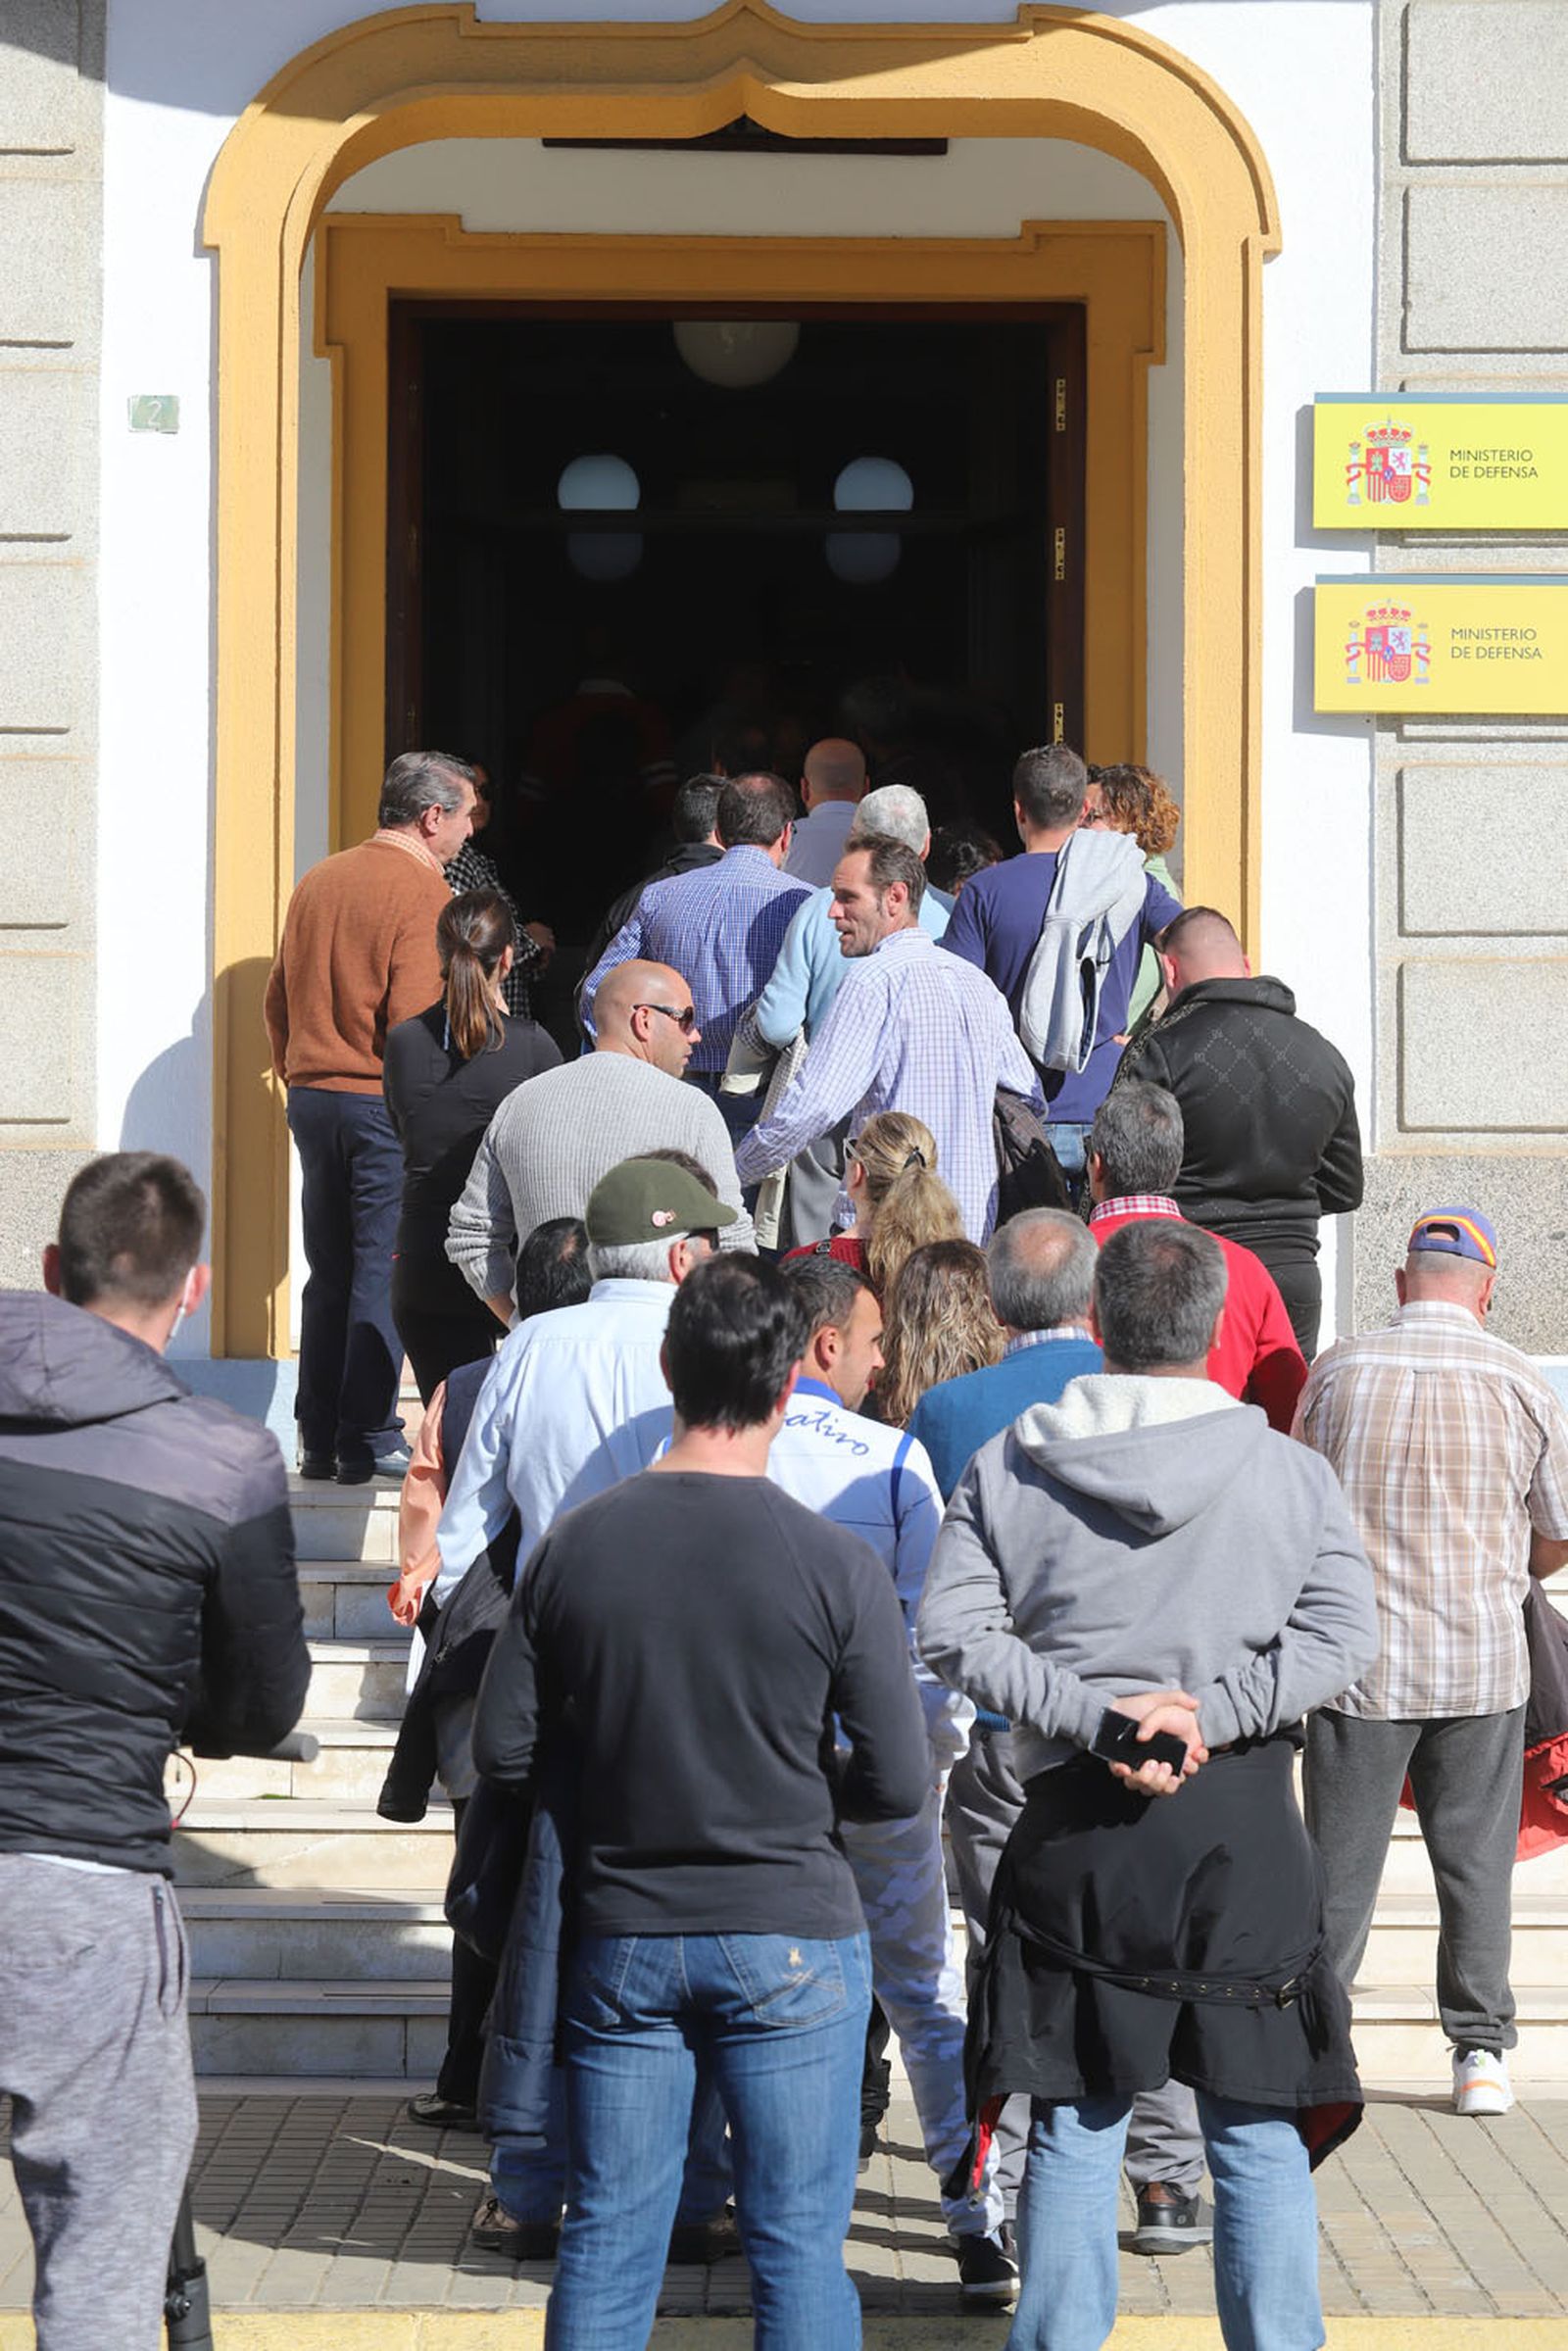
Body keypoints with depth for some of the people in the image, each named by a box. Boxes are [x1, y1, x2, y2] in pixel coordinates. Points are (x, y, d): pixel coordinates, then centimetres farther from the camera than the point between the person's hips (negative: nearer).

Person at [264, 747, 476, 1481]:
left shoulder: (318, 882, 10)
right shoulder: (422, 892, -12)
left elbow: (278, 998, 16)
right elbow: (415, 1020, -20)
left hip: (311, 1097, 7)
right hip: (384, 1102, -7)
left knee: (328, 1274, 13)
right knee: (383, 1275, -1)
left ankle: (318, 1440, 15)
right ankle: (368, 1441, 0)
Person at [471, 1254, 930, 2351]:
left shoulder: (576, 1544, -3)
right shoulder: (837, 1565, -12)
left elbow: (503, 1748, 2)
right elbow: (900, 1783, -10)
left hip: (621, 1936, 3)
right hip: (790, 1937, -3)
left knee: (607, 2238, 10)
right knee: (799, 2243, 5)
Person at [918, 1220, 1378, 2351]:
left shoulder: (1008, 1466, 3)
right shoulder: (1290, 1472, 1)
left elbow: (954, 1632, -4)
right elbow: (1344, 1633, -7)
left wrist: (1094, 1719, -10)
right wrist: (1208, 1710, -12)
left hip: (1074, 1826, 1)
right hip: (1246, 1825, -1)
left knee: (1075, 2125, 8)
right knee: (1260, 2131, 6)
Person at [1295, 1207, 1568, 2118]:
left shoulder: (1339, 1371, -3)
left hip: (1360, 1657, 0)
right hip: (1484, 1660, 0)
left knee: (1343, 1860, 7)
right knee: (1477, 1859, 9)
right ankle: (1481, 2052, 11)